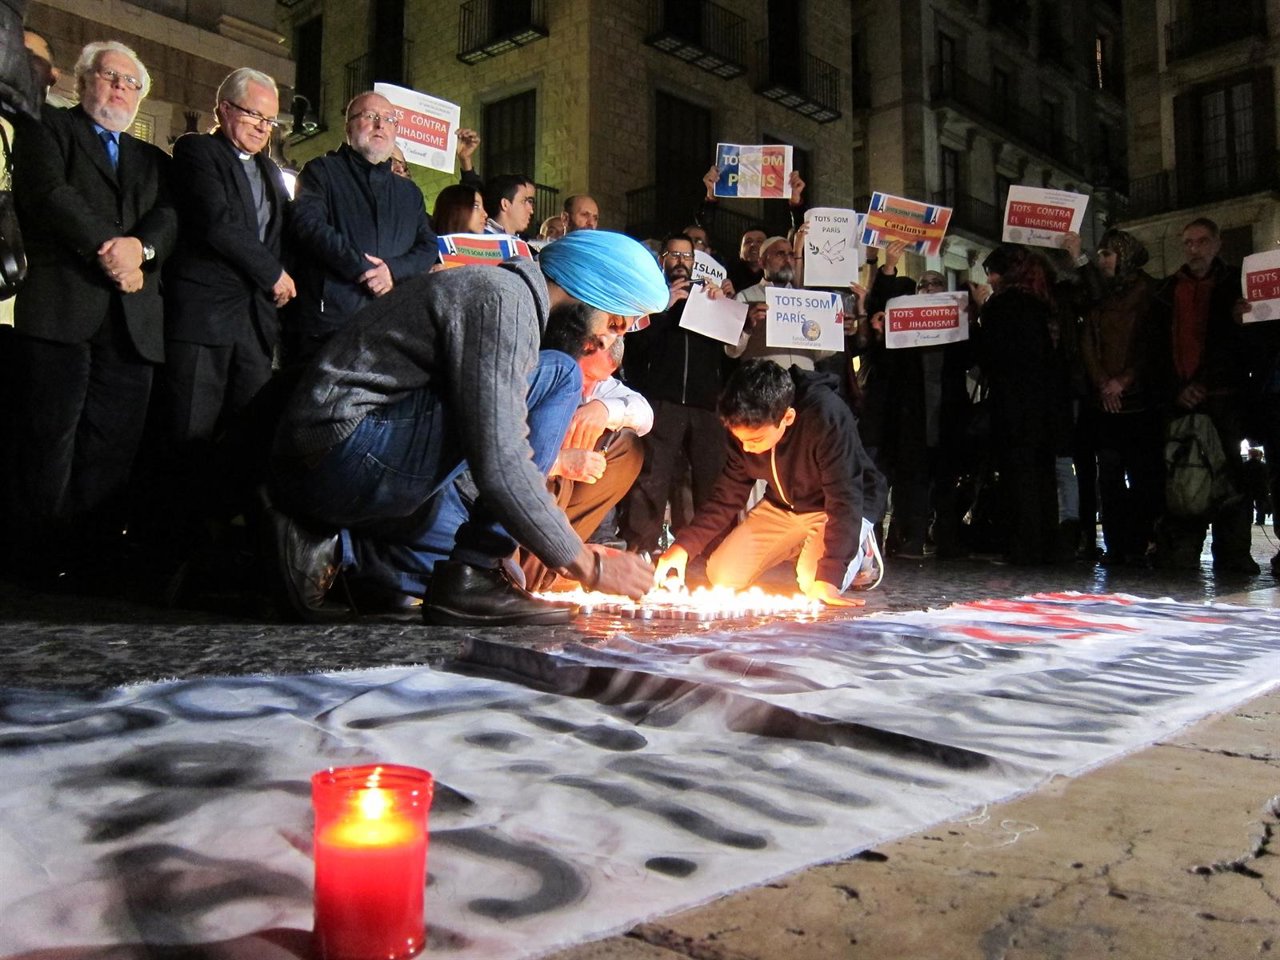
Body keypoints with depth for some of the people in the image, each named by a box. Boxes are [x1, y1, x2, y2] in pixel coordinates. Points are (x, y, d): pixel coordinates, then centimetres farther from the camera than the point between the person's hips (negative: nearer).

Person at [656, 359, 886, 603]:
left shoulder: (827, 418, -35)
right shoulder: (747, 428, -16)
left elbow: (845, 501, -33)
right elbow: (727, 496, -6)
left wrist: (828, 579, -36)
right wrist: (682, 546, -18)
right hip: (783, 507, 6)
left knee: (814, 583, -30)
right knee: (721, 575, -4)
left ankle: (859, 548, 5)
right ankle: (803, 545, 18)